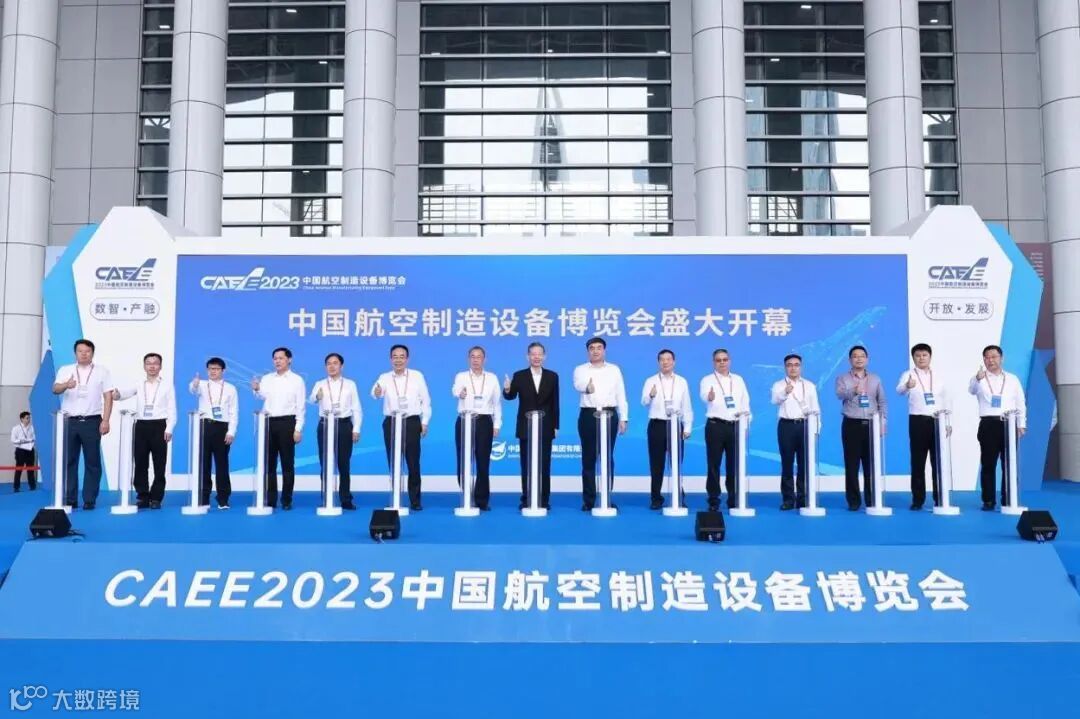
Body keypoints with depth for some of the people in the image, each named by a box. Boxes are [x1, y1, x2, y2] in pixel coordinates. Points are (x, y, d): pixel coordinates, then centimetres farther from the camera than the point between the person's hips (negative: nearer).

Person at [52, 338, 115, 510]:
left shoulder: (102, 371, 7)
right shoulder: (65, 370, 9)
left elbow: (108, 397, 3)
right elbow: (55, 389, -6)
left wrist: (105, 421, -6)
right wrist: (66, 385, -30)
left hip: (92, 422, -1)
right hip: (69, 421, 1)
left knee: (92, 462, 1)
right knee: (68, 461, 3)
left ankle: (90, 500, 6)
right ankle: (69, 499, 11)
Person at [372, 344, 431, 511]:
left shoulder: (417, 376, 2)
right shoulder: (384, 377, 1)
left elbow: (425, 400, 5)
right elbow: (377, 393, -20)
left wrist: (425, 422, 0)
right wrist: (376, 392, -44)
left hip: (412, 423, -1)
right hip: (391, 423, 1)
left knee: (413, 463, 1)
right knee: (394, 463, 6)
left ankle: (415, 500, 11)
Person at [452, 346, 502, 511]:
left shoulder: (492, 378, 9)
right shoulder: (461, 376, 3)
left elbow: (497, 402, 9)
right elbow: (455, 390, -20)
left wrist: (497, 424, 3)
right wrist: (460, 393, -44)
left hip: (484, 422, 1)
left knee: (483, 462, 2)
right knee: (464, 461, 1)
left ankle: (482, 499, 10)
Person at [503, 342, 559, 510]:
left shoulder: (552, 376, 4)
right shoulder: (519, 376, 0)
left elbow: (554, 402, 4)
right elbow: (511, 397, -10)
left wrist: (555, 425, 1)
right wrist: (507, 390, -33)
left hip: (545, 427, 1)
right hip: (526, 427, -1)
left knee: (544, 465, 4)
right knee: (526, 465, 4)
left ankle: (544, 499, 10)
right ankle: (526, 499, 10)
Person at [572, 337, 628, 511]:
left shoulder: (614, 370, 11)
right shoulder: (580, 370, 4)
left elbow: (621, 395, 9)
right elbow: (578, 384, -19)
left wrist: (623, 418, 2)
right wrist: (587, 387, -42)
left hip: (609, 415, 1)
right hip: (588, 415, -1)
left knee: (608, 458, 3)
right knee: (588, 458, 1)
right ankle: (588, 499, 7)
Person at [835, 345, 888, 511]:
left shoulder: (875, 379, 13)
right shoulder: (842, 378, 3)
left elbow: (883, 402, 12)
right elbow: (840, 394, -18)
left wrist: (883, 422, -1)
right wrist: (854, 391, -40)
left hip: (872, 425, 2)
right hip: (852, 425, -2)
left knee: (871, 464, 3)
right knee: (851, 464, -2)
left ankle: (872, 500, 11)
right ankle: (853, 501, 4)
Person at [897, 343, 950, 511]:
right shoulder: (909, 375, -1)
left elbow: (945, 400, 15)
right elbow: (899, 390, -23)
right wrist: (907, 386, -46)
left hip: (938, 421, 3)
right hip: (918, 421, -3)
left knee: (938, 461, 5)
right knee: (918, 461, 0)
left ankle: (940, 499, 12)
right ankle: (918, 499, 6)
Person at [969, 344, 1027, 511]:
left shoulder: (1012, 379, 12)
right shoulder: (980, 379, 3)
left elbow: (1021, 403, 13)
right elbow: (971, 389, -21)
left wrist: (1021, 425, 5)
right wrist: (977, 378, -43)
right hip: (988, 425, -2)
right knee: (988, 464, 0)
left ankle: (1008, 500, 13)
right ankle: (988, 501, 5)